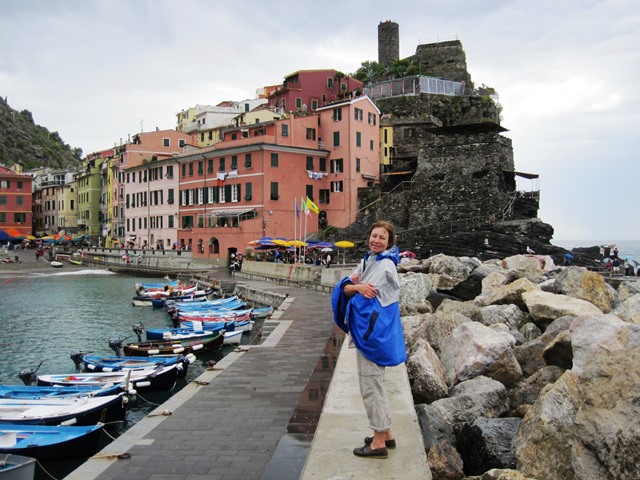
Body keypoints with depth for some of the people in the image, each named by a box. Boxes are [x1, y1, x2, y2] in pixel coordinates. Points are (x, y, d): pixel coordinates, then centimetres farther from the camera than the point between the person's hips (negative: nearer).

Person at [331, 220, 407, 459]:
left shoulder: (386, 265, -15)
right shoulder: (367, 260, 11)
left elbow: (367, 295, -19)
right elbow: (345, 288, 0)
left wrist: (353, 286, -3)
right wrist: (356, 286, -18)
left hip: (374, 331, -10)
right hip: (366, 330, 10)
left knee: (371, 385, -3)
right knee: (375, 383, 18)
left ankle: (379, 443, 8)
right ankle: (386, 434, 31)